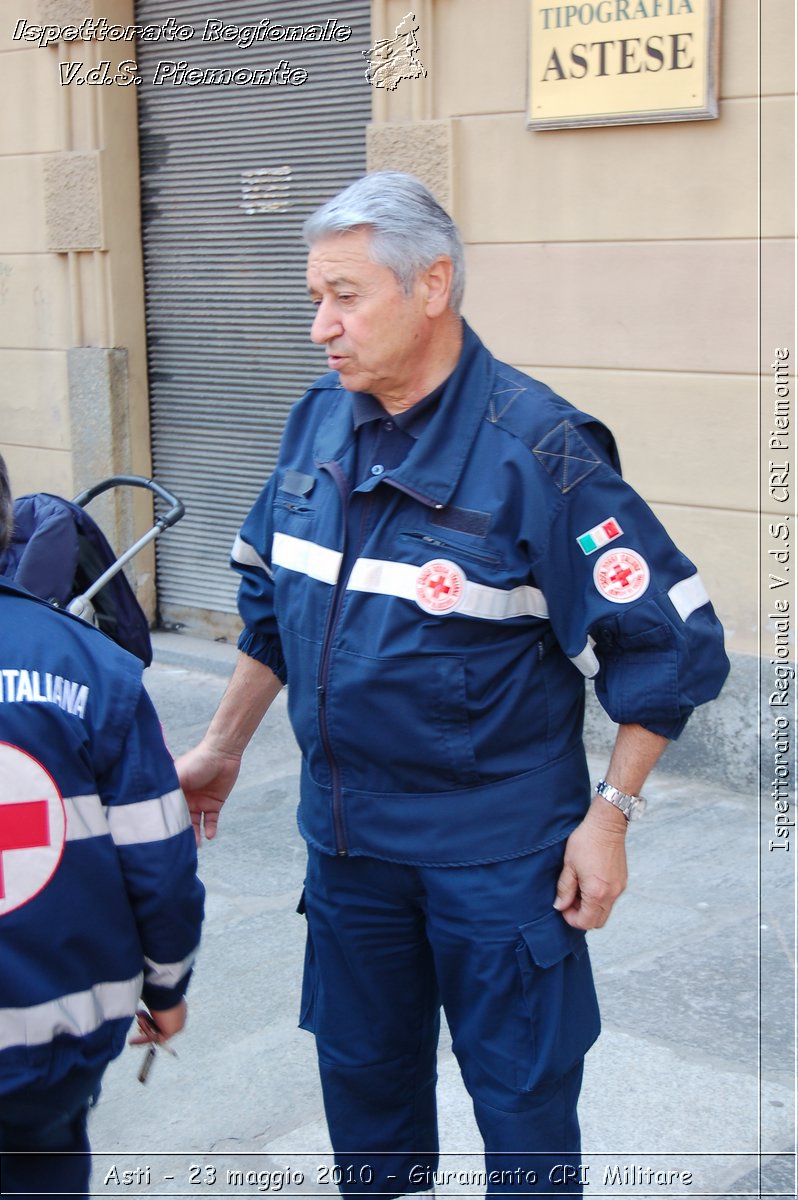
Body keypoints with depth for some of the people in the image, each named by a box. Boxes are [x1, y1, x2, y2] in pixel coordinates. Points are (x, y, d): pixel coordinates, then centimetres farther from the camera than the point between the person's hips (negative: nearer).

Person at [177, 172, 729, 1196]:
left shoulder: (535, 449, -19)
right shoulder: (318, 423, 1)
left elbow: (668, 641, -15)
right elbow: (272, 602, 15)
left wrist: (609, 814, -14)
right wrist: (223, 746, 16)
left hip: (496, 847, -6)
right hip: (345, 829, 6)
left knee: (522, 1091, 9)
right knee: (362, 1071, 21)